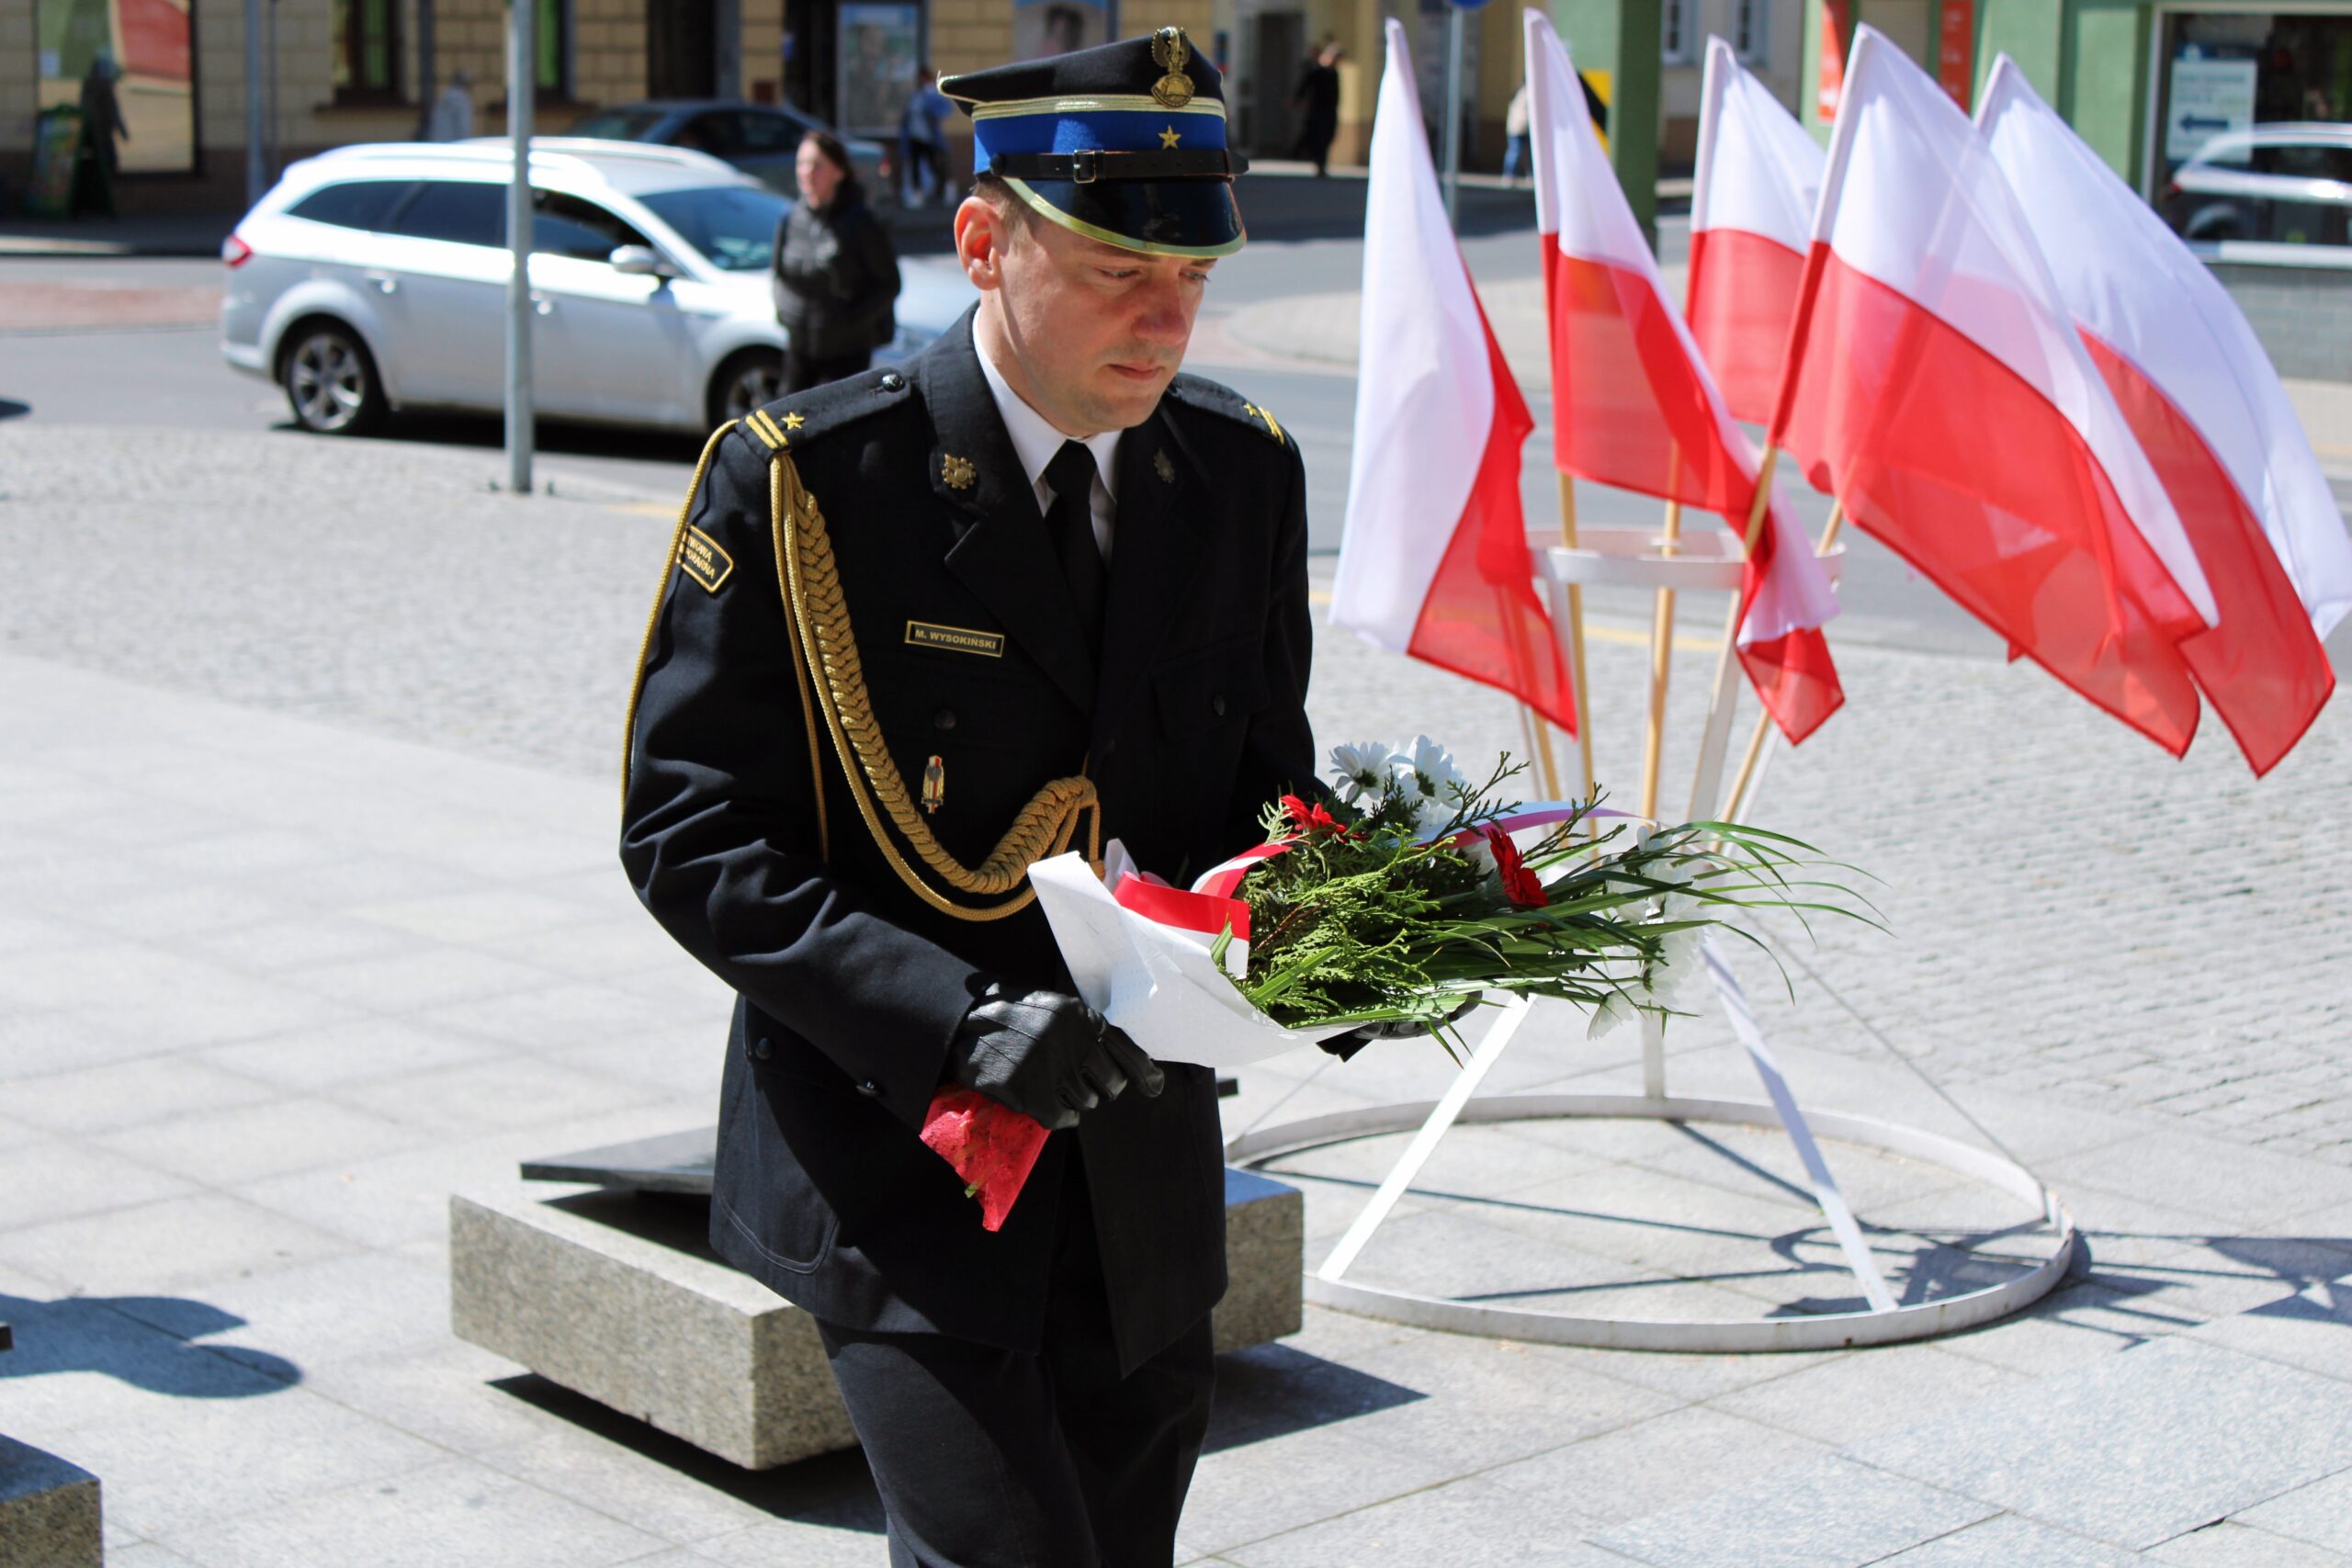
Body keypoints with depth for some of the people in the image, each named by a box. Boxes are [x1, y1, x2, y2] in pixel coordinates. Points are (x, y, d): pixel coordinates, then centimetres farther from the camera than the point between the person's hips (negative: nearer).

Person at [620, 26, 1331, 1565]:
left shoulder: (1246, 470, 4)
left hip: (1144, 1176, 5)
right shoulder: (798, 480, -12)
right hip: (899, 1163, -5)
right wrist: (954, 1020, -25)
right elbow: (688, 833, -13)